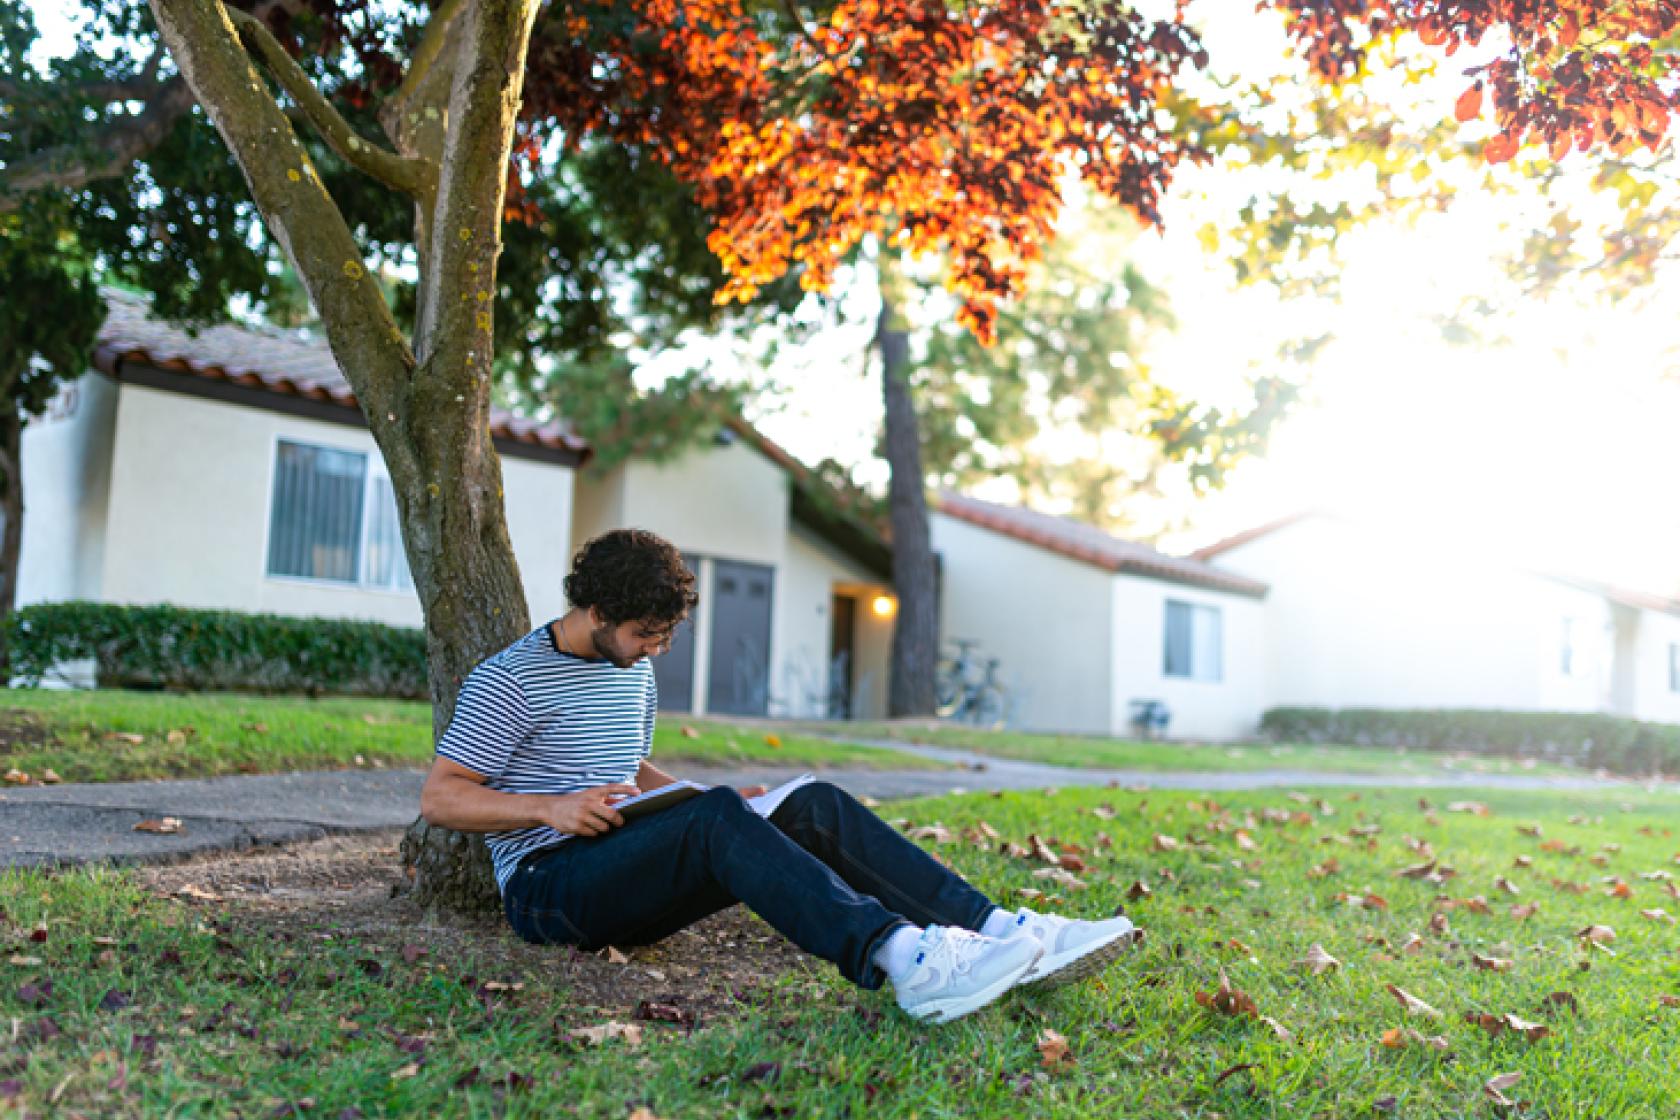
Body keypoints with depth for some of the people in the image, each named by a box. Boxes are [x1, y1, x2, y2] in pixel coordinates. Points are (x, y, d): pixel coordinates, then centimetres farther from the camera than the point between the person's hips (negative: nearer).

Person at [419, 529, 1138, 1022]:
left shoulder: (633, 673, 18)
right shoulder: (510, 680, -5)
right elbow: (438, 798, -7)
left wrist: (706, 803, 9)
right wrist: (548, 809, -22)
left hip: (630, 878, 7)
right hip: (548, 885, -7)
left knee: (815, 807, -13)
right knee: (717, 816, -35)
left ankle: (998, 932, -23)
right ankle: (898, 957, -53)